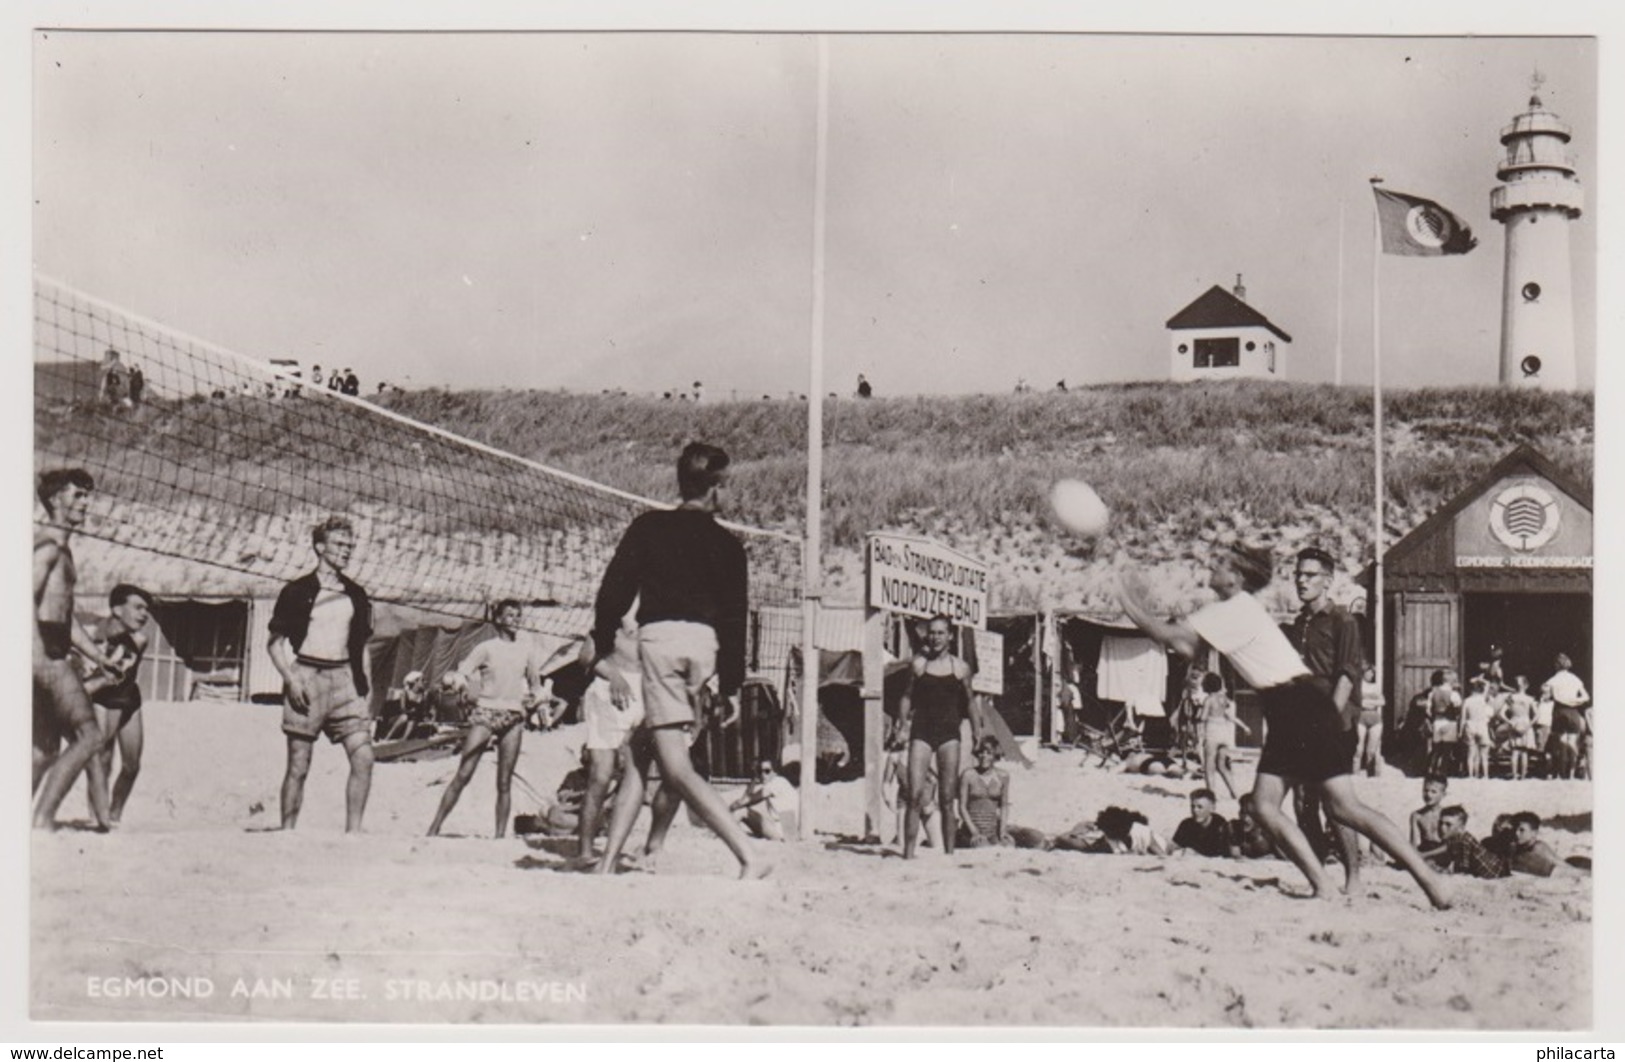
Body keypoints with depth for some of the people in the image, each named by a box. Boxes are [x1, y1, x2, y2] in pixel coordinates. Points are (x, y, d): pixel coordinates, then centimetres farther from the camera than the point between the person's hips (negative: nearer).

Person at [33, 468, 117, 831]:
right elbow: (27, 600, -21)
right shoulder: (48, 543, -8)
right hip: (44, 654, -10)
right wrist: (40, 653, -29)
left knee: (47, 747, 10)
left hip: (52, 654, 10)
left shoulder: (61, 548, 23)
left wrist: (98, 656, 24)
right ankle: (42, 820, -14)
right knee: (88, 736, -12)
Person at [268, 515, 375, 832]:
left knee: (363, 757, -9)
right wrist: (290, 679, -12)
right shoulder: (297, 591, 1)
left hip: (343, 679, 4)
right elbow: (276, 642, 1)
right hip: (306, 678, -4)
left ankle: (353, 832, -3)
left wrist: (364, 686, 11)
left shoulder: (355, 594, 14)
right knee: (299, 766, -2)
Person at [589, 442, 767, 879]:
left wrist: (603, 653, 5)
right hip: (706, 644, 4)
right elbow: (735, 618, 11)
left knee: (676, 767, -8)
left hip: (660, 635, -4)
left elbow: (615, 591, 2)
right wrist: (731, 685, 14)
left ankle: (749, 856, -20)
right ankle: (608, 862, 10)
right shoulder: (727, 545, 15)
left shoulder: (648, 527, 11)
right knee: (641, 751, 15)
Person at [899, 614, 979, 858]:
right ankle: (908, 852, -7)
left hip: (949, 733, 1)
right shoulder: (918, 664, 5)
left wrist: (975, 727, 19)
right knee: (915, 795, -10)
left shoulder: (961, 668, 7)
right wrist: (902, 723, -2)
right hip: (921, 731, -1)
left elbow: (968, 701, 18)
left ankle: (949, 852, 9)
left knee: (947, 799, 2)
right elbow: (908, 696, 9)